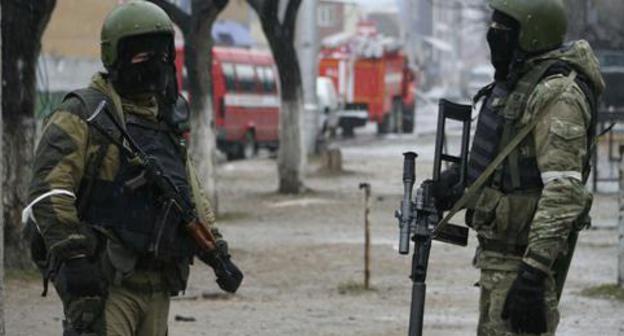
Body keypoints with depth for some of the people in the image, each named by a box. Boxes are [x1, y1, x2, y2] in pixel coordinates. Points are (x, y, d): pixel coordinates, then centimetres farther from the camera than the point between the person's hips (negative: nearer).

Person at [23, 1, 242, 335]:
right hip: (103, 280, -8)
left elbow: (191, 194, 29)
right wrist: (74, 257, -22)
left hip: (156, 284, 8)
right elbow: (49, 191, -15)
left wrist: (218, 254, 22)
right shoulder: (83, 115, -5)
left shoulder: (166, 122, 19)